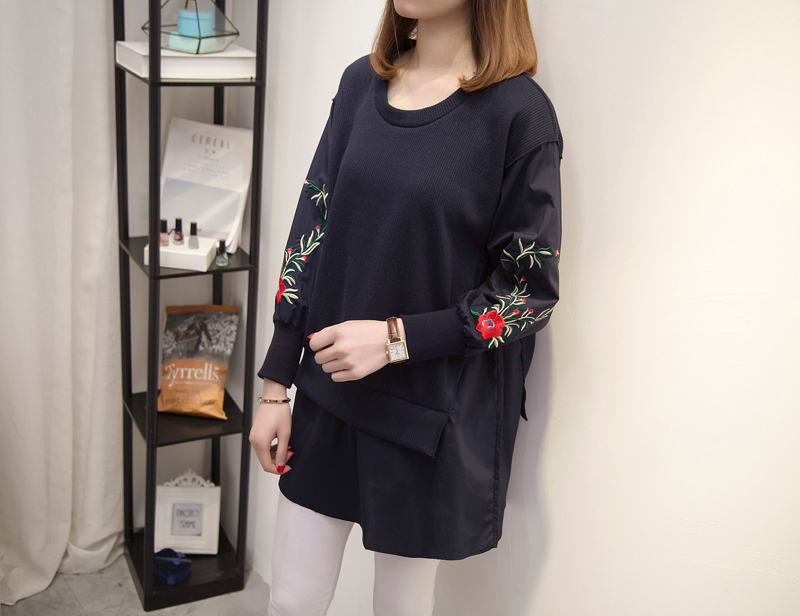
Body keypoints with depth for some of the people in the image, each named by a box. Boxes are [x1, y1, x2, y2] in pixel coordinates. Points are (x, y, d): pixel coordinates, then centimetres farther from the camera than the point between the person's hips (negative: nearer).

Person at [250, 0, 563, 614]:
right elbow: (310, 233, 5)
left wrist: (396, 339, -18)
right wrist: (276, 385, 4)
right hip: (326, 397, 4)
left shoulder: (518, 110, -12)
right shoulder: (362, 82, 3)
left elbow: (532, 290, -9)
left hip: (433, 416, -4)